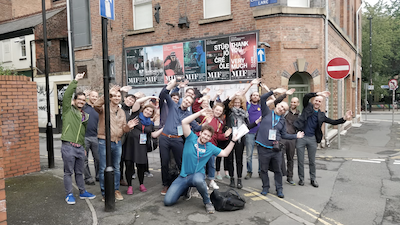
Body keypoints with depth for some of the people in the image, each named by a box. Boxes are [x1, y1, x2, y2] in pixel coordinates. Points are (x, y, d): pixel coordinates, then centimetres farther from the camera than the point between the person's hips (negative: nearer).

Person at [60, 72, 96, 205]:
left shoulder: (85, 116, 15)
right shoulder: (68, 110, 0)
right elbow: (67, 95, -15)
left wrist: (83, 147, 19)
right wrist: (75, 81, -18)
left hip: (80, 148, 5)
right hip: (68, 146, -5)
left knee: (79, 172, 15)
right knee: (68, 172, 3)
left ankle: (82, 192, 26)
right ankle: (69, 195, 14)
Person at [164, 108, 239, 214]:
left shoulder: (210, 147, 7)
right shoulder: (191, 138, -1)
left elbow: (225, 153, 16)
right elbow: (184, 122, -13)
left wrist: (233, 141, 7)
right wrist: (200, 113, -15)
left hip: (198, 174, -1)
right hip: (183, 176, 1)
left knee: (198, 180, -43)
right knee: (167, 201, -9)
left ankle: (207, 202, -12)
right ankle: (186, 189, 22)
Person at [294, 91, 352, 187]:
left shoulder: (321, 115, 10)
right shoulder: (308, 107, 1)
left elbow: (333, 122, 9)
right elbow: (306, 97, -16)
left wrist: (344, 118, -4)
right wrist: (319, 93, -21)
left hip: (312, 139, 3)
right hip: (301, 137, -3)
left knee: (312, 161, 12)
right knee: (300, 161, 6)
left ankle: (313, 179, 26)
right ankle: (301, 179, 21)